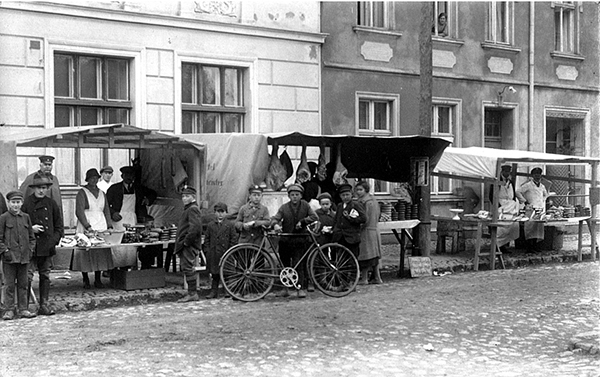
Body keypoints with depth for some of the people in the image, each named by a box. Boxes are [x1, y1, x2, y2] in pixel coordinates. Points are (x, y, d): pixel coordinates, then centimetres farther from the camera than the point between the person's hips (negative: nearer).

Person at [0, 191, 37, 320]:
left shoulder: (26, 217, 9)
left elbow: (31, 236, 14)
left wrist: (30, 250, 3)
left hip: (24, 257, 3)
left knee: (23, 284, 9)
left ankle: (23, 309, 15)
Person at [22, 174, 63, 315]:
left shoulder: (51, 204, 8)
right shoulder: (26, 203, -2)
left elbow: (59, 226, 13)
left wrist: (54, 240, 1)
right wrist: (30, 228, -12)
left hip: (47, 247, 4)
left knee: (45, 276, 10)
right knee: (27, 276, -7)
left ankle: (44, 305, 17)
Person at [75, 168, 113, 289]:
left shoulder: (102, 193, 18)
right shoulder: (82, 193, 1)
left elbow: (106, 211, 18)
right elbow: (79, 211, -9)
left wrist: (109, 226, 6)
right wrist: (88, 226, -19)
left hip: (101, 227, 4)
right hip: (86, 228, -4)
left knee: (101, 253, -2)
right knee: (85, 253, -6)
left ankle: (98, 279, 4)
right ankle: (86, 280, 2)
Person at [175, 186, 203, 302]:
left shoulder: (192, 209, -13)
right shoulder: (188, 209, 20)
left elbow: (195, 227, -25)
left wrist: (186, 242, -20)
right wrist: (181, 242, 19)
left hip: (189, 246, -11)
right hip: (186, 246, 11)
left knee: (187, 268, -10)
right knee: (188, 268, 13)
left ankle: (192, 294, -7)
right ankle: (192, 292, 18)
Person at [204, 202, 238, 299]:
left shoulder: (230, 225, 2)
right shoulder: (210, 225, 10)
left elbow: (234, 239, 0)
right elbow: (206, 239, 11)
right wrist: (207, 250, 1)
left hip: (225, 253, -2)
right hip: (213, 254, 2)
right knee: (214, 274, 8)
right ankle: (214, 291, 14)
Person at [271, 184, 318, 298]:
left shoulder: (305, 205, 4)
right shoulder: (284, 207, 3)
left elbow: (315, 217, -4)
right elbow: (275, 218, -6)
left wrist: (302, 221, -15)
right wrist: (275, 224, -29)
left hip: (299, 240, -2)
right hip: (285, 240, 2)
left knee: (298, 264, -9)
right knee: (285, 264, 8)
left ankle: (301, 288, -2)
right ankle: (285, 287, 21)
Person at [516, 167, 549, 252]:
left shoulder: (542, 186, 17)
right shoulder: (528, 185, -3)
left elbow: (546, 195, 37)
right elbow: (518, 192, -7)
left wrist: (543, 201, 21)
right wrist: (524, 201, -7)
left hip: (540, 209, 7)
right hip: (530, 209, -7)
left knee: (539, 226, 4)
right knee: (530, 226, -11)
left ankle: (535, 245, 10)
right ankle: (529, 246, -12)